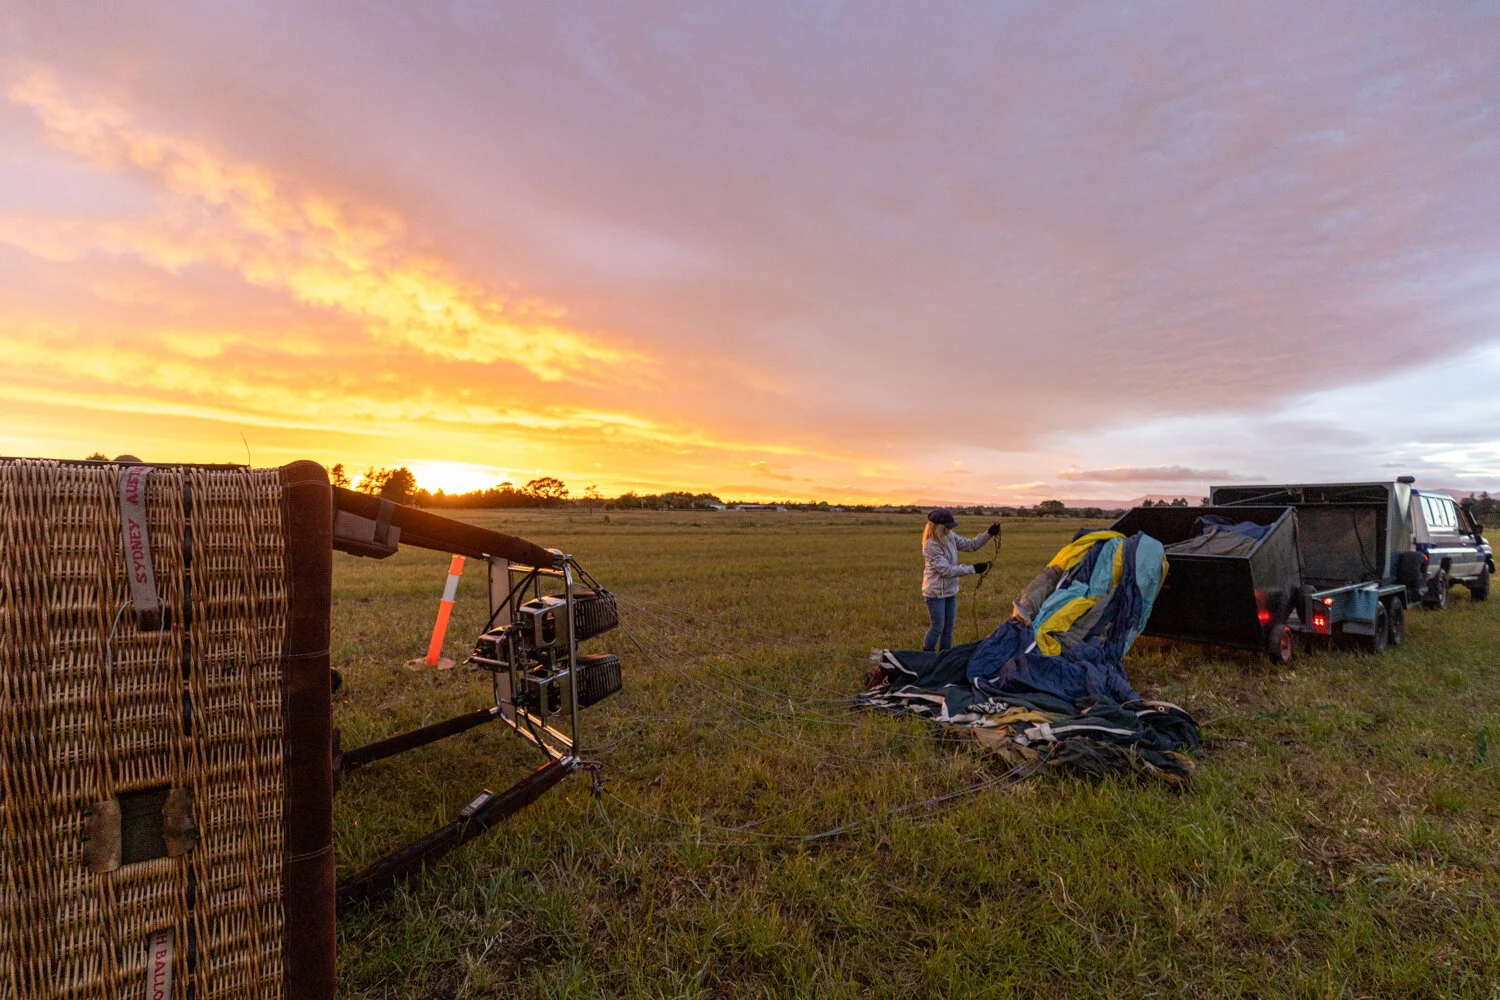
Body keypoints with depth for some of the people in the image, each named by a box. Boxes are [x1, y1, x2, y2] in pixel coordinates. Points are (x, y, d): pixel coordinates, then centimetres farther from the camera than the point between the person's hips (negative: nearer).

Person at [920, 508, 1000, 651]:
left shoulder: (950, 537, 0)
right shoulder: (930, 545, -24)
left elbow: (970, 545, 9)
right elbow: (946, 570, -25)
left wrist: (989, 534, -4)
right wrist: (972, 569, -24)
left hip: (950, 591, 8)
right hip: (936, 592, -8)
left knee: (949, 627, 15)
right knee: (938, 627, 1)